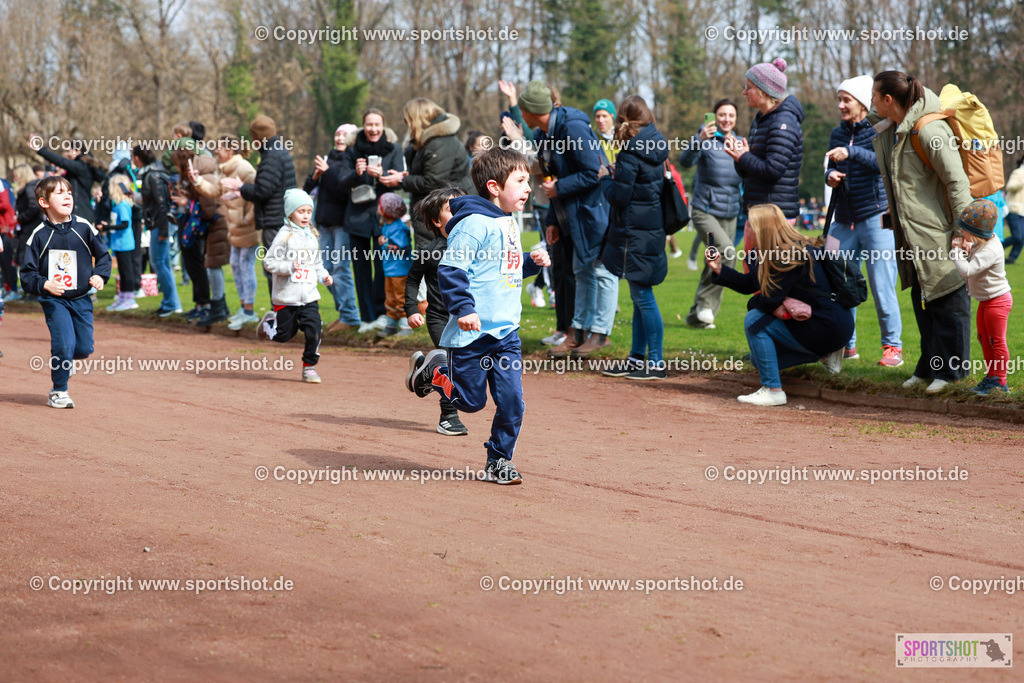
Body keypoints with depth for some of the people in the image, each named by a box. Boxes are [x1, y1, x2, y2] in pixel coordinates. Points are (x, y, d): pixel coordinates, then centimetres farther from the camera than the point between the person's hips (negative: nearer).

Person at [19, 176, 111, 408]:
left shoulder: (84, 228, -3)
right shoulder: (39, 235, -8)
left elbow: (103, 255, 9)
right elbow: (27, 273, -6)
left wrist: (100, 275, -9)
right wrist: (45, 285, -24)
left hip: (81, 299, 3)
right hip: (54, 300, -3)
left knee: (84, 348, 2)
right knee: (64, 343, -16)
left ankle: (60, 359, 38)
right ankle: (58, 392, 3)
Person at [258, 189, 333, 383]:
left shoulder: (313, 235, 10)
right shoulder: (285, 235, -9)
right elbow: (269, 262, -11)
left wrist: (323, 275, 4)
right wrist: (289, 267, -24)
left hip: (309, 296, 4)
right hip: (286, 296, -4)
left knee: (314, 331, -9)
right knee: (284, 334, 7)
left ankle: (309, 367, 6)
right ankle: (270, 321, 40)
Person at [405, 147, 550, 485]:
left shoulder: (509, 224, 14)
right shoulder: (475, 224, -15)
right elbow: (450, 269, -17)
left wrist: (532, 263, 11)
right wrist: (463, 308, -23)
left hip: (507, 331, 7)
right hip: (473, 332, -7)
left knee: (512, 400, 0)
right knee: (470, 401, 4)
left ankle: (499, 460, 15)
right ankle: (431, 369, 30)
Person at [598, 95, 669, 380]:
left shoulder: (632, 153, -16)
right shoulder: (656, 148, 9)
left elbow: (619, 196, -17)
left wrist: (605, 178, 2)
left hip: (634, 233, -9)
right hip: (652, 227, 9)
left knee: (643, 296, -4)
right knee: (640, 297, 14)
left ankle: (656, 362, -1)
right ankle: (637, 358, 21)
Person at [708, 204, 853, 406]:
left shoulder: (793, 256, -23)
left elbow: (770, 300, -23)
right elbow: (750, 284, 16)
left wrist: (753, 303, -3)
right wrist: (719, 268, 9)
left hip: (829, 329, -10)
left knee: (754, 320, -17)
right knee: (758, 358, 18)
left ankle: (772, 391, -14)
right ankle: (824, 353, 19)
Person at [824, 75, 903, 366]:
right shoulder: (838, 133, 15)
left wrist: (852, 152, -25)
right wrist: (830, 175, -2)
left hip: (876, 215, -6)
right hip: (845, 220, 6)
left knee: (881, 285, -7)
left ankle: (892, 345, 4)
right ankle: (846, 345, 14)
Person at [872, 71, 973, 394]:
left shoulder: (929, 130, -18)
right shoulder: (888, 131, 10)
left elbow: (957, 180, -18)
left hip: (936, 230, -9)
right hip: (911, 234, 9)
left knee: (947, 298, -1)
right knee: (922, 298, 14)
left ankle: (950, 368, 7)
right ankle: (929, 367, 22)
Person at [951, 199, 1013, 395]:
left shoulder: (989, 251, -31)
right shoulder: (982, 243, 0)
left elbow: (966, 271, -37)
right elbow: (975, 259, 19)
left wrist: (957, 251, -25)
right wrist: (967, 249, 0)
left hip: (997, 300, -10)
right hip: (985, 300, 10)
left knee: (997, 341, 0)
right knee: (985, 340, 18)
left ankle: (1000, 381, 9)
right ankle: (991, 376, 29)